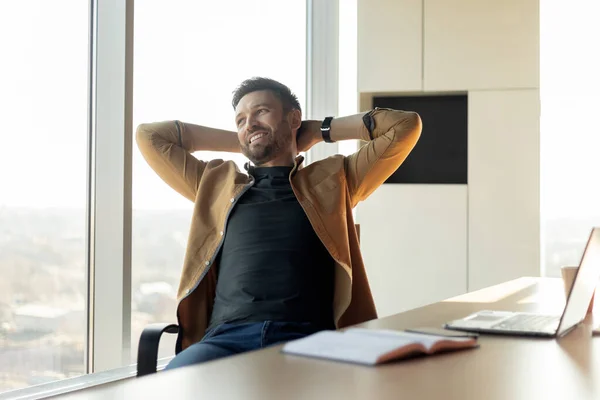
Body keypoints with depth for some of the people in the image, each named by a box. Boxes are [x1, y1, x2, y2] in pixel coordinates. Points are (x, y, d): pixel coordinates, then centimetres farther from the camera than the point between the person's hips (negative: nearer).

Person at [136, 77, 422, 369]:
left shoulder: (333, 180, 23)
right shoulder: (218, 184, 28)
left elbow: (406, 125, 18)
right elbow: (149, 135, 33)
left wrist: (319, 131, 27)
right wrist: (238, 140, 34)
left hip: (306, 338, -2)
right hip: (226, 336, 2)